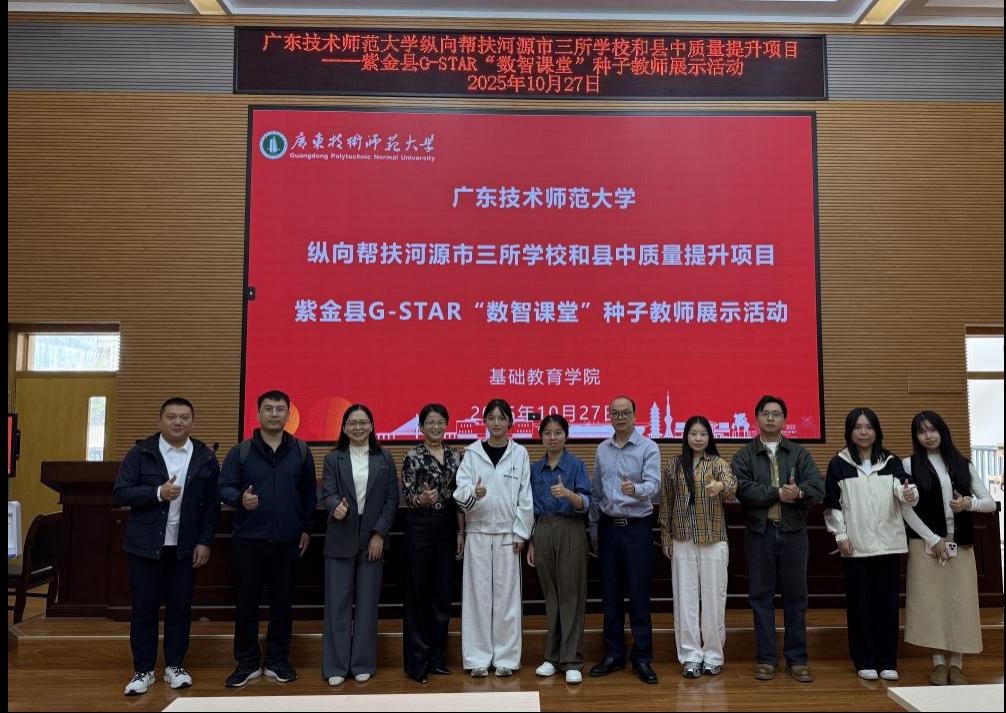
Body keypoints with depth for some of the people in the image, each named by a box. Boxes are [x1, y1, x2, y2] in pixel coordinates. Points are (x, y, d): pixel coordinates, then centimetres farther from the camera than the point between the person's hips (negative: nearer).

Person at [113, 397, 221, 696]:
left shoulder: (205, 457, 0)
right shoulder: (141, 453, -3)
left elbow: (212, 504, 2)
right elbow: (120, 493, -8)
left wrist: (205, 542, -3)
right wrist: (157, 493, -22)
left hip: (185, 547, 1)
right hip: (145, 546, -1)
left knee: (180, 608, 9)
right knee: (144, 608, 6)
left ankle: (175, 666, 23)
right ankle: (143, 670, 20)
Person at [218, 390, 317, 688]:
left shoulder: (301, 451, 6)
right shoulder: (240, 451, 2)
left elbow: (309, 493, 10)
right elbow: (224, 487, -2)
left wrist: (306, 528, 7)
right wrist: (240, 499, -24)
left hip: (287, 541, 1)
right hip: (248, 540, -1)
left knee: (282, 602, 8)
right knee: (246, 602, 5)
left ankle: (278, 661, 21)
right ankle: (247, 663, 19)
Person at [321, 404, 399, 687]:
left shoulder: (384, 459, 5)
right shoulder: (333, 459, 4)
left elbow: (392, 498, 3)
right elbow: (327, 493, -6)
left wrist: (379, 533, -6)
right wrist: (336, 507, -29)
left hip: (373, 539, 1)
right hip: (340, 539, 0)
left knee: (367, 602, 6)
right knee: (338, 602, 3)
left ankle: (363, 664, 18)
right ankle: (336, 666, 14)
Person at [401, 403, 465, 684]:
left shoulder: (455, 455, 7)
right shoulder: (413, 456, -6)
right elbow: (406, 497, -9)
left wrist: (461, 531, 7)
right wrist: (422, 498, -31)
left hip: (447, 527, 5)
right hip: (420, 527, -4)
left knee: (442, 594, 10)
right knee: (418, 594, 2)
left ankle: (437, 657, 22)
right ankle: (417, 661, 12)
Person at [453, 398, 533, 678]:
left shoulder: (520, 453, 2)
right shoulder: (472, 453, 2)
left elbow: (525, 497, 2)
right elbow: (461, 491, -5)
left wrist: (521, 532, -3)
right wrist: (473, 493, -27)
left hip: (507, 532, 0)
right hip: (478, 532, 0)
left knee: (506, 594, 4)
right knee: (478, 594, 3)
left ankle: (505, 657, 15)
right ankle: (479, 657, 12)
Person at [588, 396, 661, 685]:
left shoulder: (648, 447, -6)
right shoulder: (602, 449, 8)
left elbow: (653, 484, -19)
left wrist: (635, 489, -40)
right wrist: (594, 528, 13)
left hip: (637, 528, -4)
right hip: (608, 527, 4)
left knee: (639, 595, 1)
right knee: (610, 595, 11)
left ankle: (642, 658, 14)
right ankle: (613, 654, 23)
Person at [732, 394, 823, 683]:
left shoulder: (799, 453, 8)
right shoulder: (744, 456, 4)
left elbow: (818, 488, -5)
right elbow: (742, 489, -13)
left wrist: (799, 493, -24)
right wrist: (777, 493, -17)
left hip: (793, 532, 1)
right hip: (759, 533, -1)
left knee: (795, 596, 7)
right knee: (761, 596, 6)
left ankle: (797, 658, 19)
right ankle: (766, 658, 16)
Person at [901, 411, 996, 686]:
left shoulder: (963, 464, 9)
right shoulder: (910, 464, 0)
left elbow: (990, 503, 8)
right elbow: (906, 508, -5)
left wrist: (969, 503, -13)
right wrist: (933, 539, -11)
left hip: (961, 545, 2)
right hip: (926, 544, -2)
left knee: (960, 602, 2)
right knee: (931, 601, -1)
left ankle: (956, 664, 11)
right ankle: (939, 662, 8)